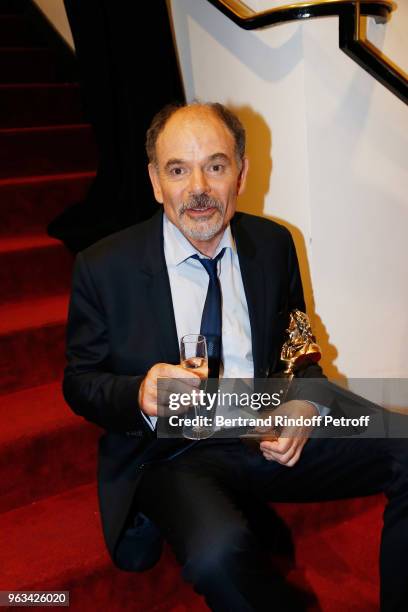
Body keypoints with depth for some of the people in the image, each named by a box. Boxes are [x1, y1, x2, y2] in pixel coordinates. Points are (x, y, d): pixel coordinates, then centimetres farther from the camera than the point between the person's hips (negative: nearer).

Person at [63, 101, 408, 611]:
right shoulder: (104, 267, -6)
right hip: (171, 454, -3)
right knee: (218, 550, -36)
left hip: (272, 437, 4)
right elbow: (80, 381, 0)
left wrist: (305, 404, -8)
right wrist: (141, 396, -23)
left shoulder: (274, 244, 4)